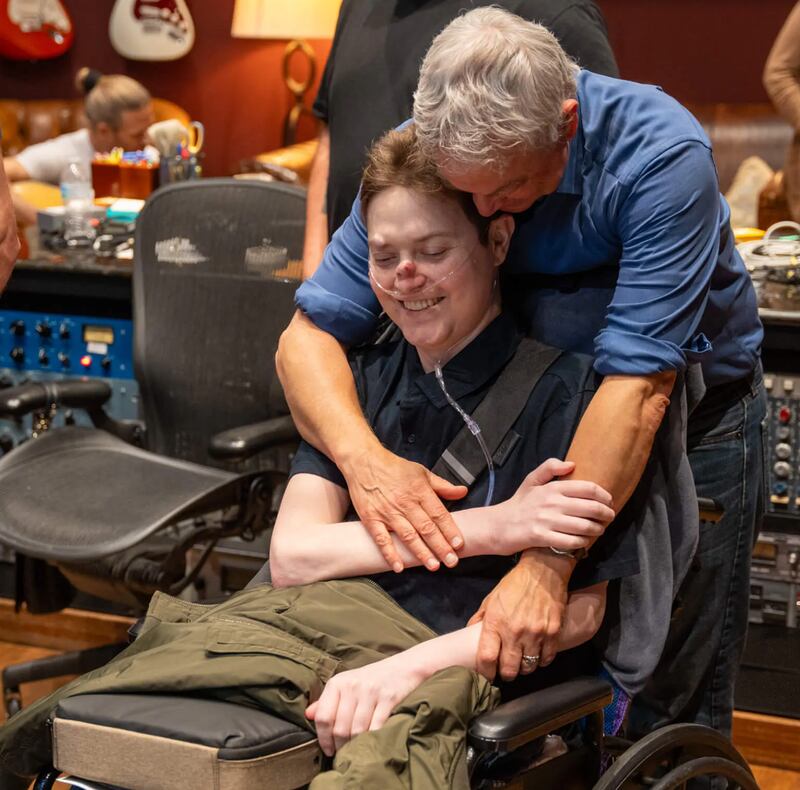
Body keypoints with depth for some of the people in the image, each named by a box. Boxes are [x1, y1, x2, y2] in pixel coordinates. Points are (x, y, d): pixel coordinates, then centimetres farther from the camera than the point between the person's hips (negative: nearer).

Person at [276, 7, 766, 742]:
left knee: (676, 705, 1)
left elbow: (638, 387, -35)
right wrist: (362, 454, -39)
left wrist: (546, 565, -42)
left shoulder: (662, 154, -31)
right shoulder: (420, 157, -19)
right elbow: (310, 334, -19)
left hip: (690, 404, -3)